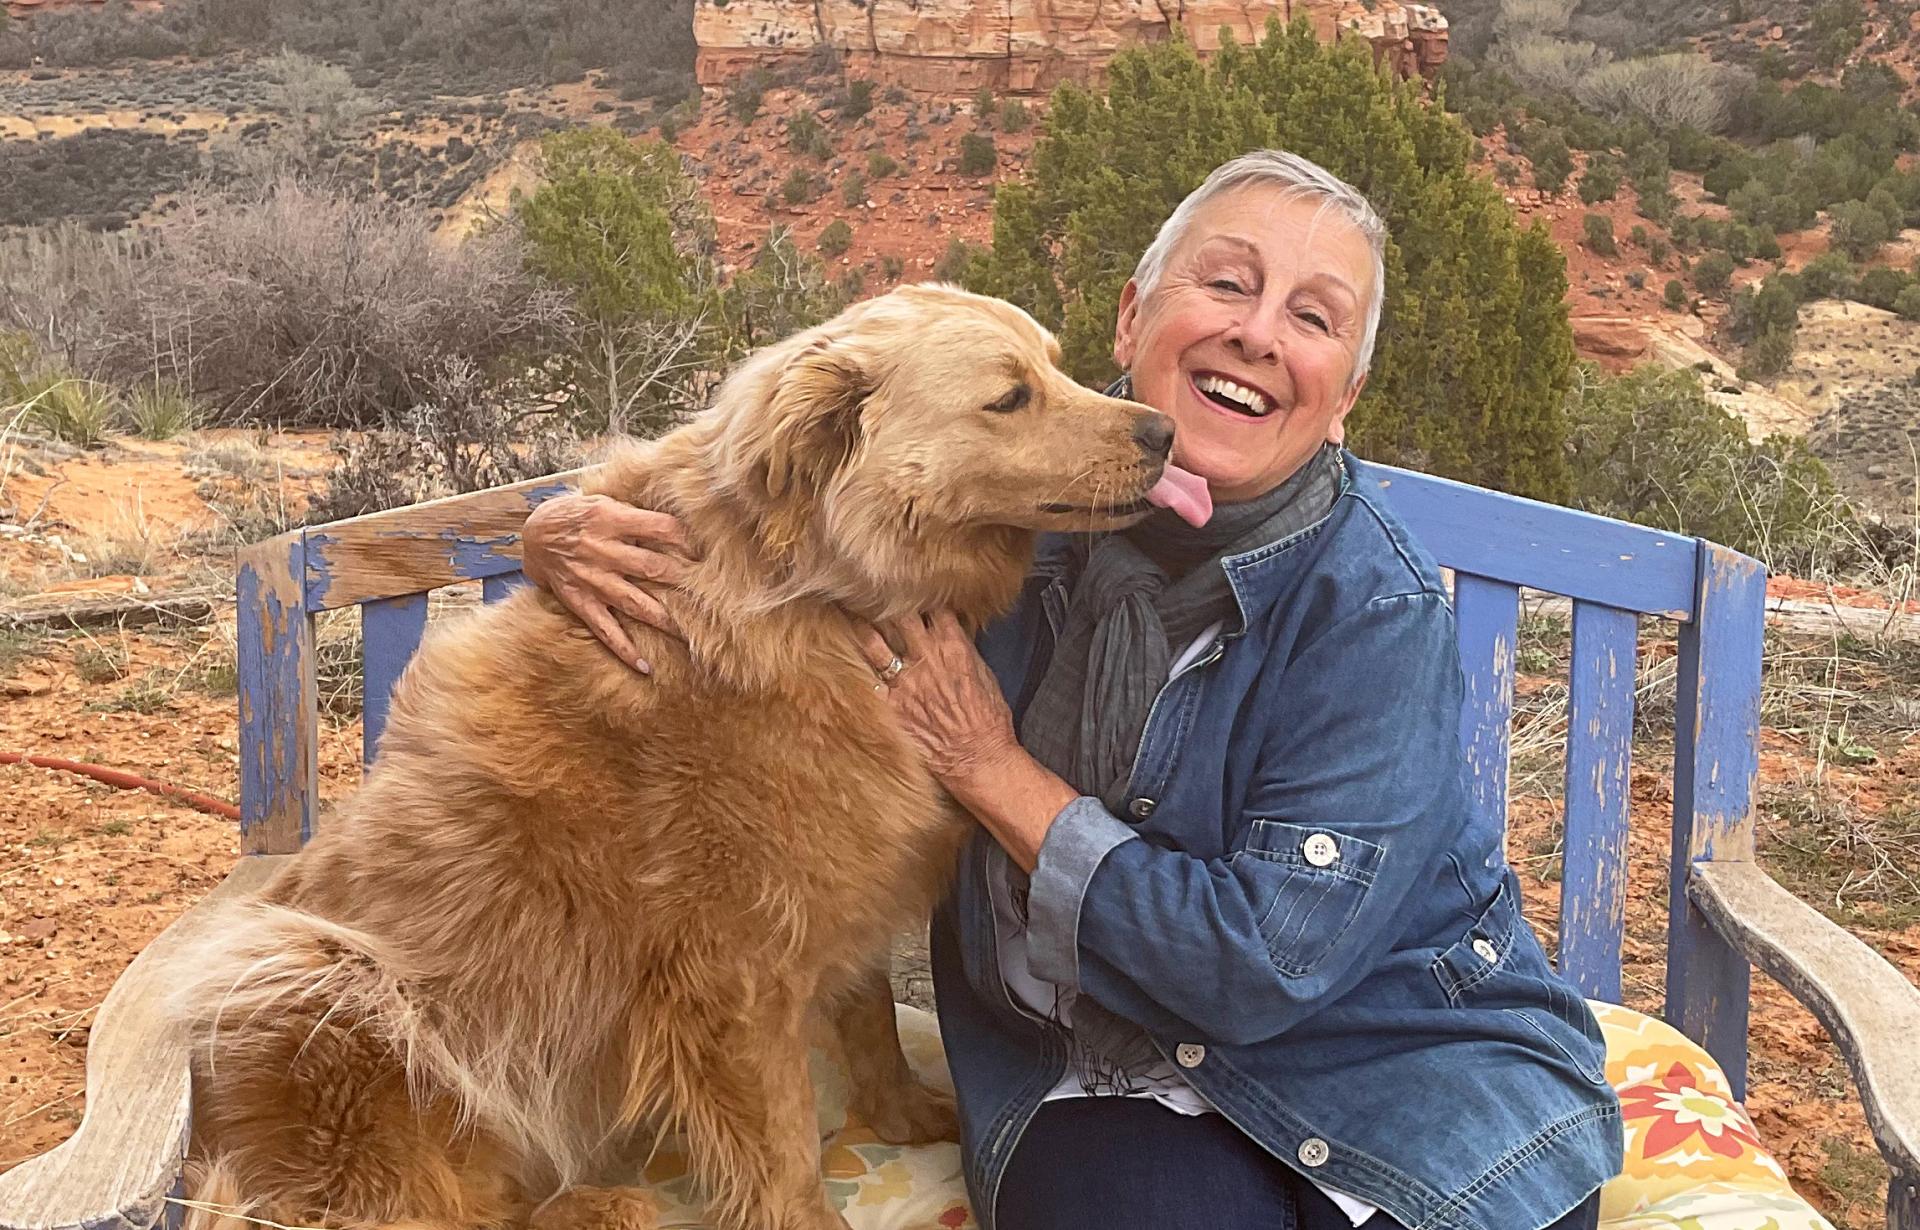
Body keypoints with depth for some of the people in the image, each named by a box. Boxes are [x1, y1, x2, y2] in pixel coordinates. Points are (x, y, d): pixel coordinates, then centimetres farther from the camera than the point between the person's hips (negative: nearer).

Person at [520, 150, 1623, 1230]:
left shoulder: (1373, 607, -16)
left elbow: (1264, 964, -21)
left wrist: (986, 766, -17)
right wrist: (577, 528, -13)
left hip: (1402, 1063, 0)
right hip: (1101, 1077, 1)